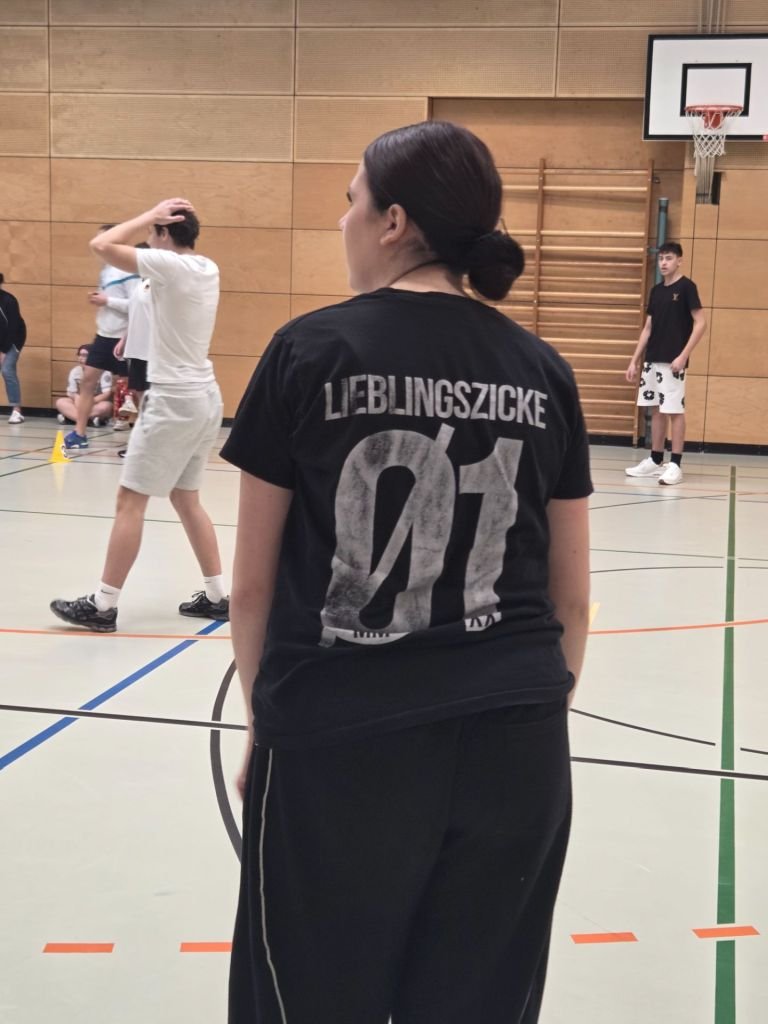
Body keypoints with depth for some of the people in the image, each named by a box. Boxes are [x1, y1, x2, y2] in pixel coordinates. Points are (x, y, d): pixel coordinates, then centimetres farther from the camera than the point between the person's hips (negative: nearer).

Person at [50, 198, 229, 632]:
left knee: (130, 501, -3)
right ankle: (217, 596, 18)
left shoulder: (170, 265, -15)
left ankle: (103, 605, 2)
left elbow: (102, 244, -16)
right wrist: (175, 219, 16)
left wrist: (151, 215, -7)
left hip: (174, 401, -9)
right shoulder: (208, 269, 9)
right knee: (186, 499, 17)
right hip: (204, 397, 9)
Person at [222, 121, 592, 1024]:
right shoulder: (541, 369, 5)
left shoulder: (310, 350, -4)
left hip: (337, 739, -3)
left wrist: (263, 717, 13)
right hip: (512, 745, 3)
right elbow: (572, 597, 9)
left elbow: (253, 585, 0)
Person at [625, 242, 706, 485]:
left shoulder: (686, 287, -6)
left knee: (674, 411, -5)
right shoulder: (656, 290, 13)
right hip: (651, 361, 7)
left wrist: (683, 356, -17)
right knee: (657, 410, 11)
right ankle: (655, 461, 18)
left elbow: (700, 323, -10)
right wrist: (635, 360, 13)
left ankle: (675, 465, -2)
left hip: (673, 362, -7)